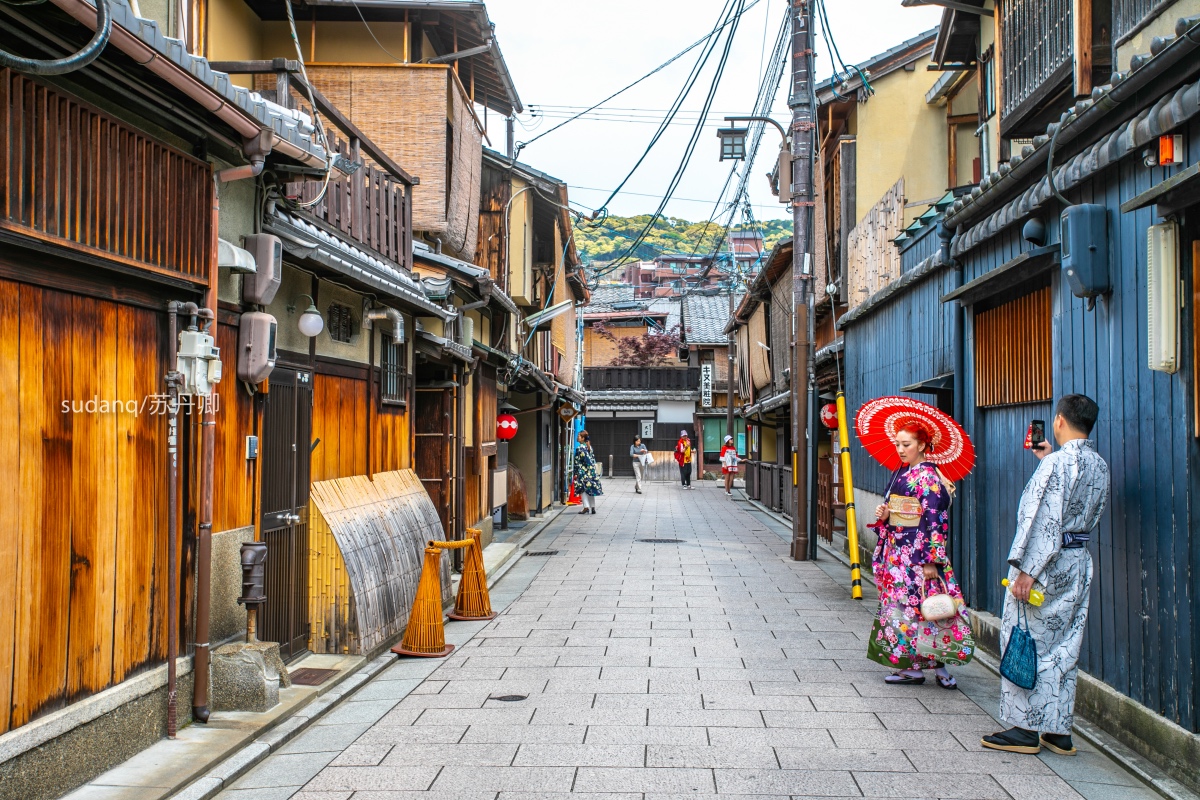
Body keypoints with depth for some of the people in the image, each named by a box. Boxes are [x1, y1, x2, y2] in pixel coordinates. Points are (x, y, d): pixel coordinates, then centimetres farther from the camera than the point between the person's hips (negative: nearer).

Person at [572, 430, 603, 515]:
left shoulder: (580, 448, -12)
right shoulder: (589, 447, 10)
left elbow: (577, 462, -14)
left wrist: (575, 473, -11)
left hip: (583, 472, -7)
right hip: (591, 471, 7)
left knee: (583, 489, -2)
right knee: (591, 489, 9)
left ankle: (586, 506, -10)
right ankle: (593, 507, 9)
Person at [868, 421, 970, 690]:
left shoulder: (927, 476, -12)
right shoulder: (901, 473, 14)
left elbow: (933, 519, -17)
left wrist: (931, 560, -21)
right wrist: (883, 516, -1)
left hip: (917, 552, -9)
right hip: (896, 549, 9)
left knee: (914, 605, -8)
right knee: (898, 604, 7)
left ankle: (937, 666, -1)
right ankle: (911, 667, 13)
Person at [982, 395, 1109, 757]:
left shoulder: (1058, 462, -16)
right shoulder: (1100, 466, 8)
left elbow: (1046, 520, -21)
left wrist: (1028, 571, -20)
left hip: (1047, 564, -8)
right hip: (1079, 563, 8)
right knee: (1064, 649, 11)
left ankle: (1025, 729, 4)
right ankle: (1058, 730, 16)